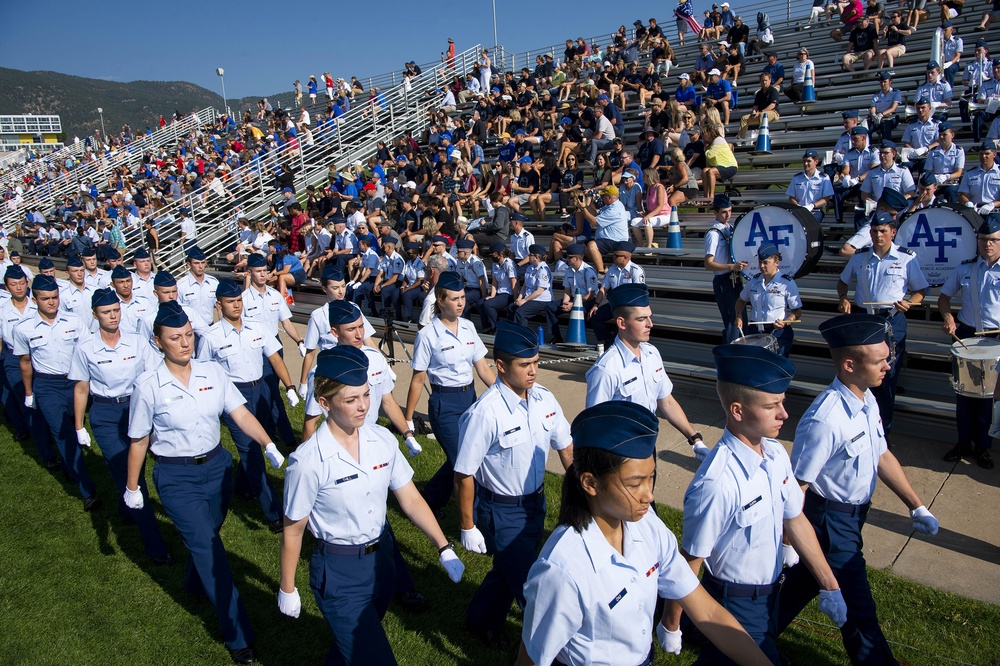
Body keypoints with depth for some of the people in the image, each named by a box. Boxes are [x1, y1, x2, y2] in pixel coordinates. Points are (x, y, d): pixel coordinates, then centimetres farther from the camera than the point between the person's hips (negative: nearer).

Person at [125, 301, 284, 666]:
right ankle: (238, 636, 5)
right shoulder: (148, 386, -12)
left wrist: (270, 446, -23)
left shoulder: (212, 371, -5)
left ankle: (195, 583, 56)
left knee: (207, 534, 21)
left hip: (217, 465, 4)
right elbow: (139, 441, -2)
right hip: (176, 477, -3)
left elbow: (241, 414, -10)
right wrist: (132, 487, 6)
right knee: (208, 548, -5)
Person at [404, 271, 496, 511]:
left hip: (470, 397, 6)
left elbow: (482, 368, 6)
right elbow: (418, 379, -7)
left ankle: (430, 499, 36)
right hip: (445, 403, -6)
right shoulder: (427, 335, -12)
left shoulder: (468, 327, 3)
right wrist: (407, 419, -4)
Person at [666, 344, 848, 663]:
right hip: (735, 603, -7)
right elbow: (690, 561, -24)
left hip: (770, 593, 8)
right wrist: (671, 626, -14)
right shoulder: (717, 483, -34)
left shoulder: (776, 453, -10)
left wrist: (829, 586, 9)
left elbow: (794, 520, 3)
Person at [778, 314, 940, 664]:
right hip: (831, 520, -9)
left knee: (804, 579, 26)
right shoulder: (824, 420, -33)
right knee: (858, 609, 8)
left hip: (853, 514, 9)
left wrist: (917, 507, 11)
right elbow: (796, 486, -26)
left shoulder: (867, 400, -4)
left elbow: (882, 455, 10)